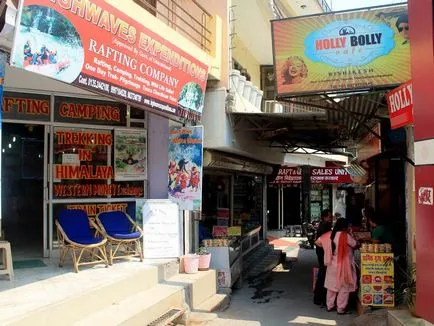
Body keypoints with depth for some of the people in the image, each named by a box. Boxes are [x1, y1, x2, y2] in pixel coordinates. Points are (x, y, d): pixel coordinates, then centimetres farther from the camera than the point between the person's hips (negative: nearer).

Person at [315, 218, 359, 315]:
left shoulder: (329, 235, -2)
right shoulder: (346, 236, -18)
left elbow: (318, 242, 5)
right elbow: (356, 246, -8)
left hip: (332, 265, 6)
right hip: (343, 266, -5)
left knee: (332, 285, 17)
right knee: (344, 287, 6)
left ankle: (330, 306, 25)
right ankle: (341, 308, 10)